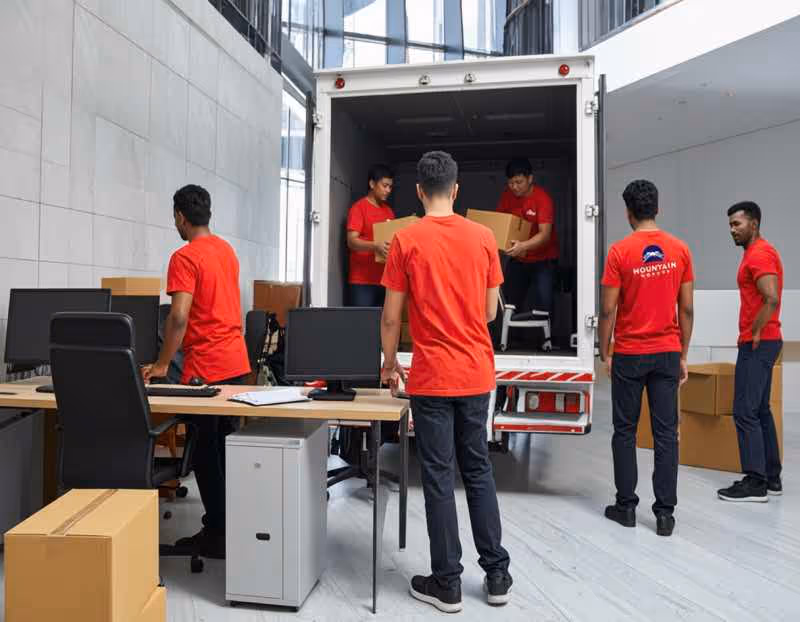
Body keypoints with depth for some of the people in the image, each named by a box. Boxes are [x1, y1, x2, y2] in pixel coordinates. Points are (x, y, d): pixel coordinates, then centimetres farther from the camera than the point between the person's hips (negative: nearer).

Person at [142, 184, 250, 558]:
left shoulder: (185, 257, -13)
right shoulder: (226, 249, 13)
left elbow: (179, 316, -21)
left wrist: (162, 364, -13)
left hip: (206, 367, -8)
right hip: (235, 361, 8)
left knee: (206, 451, 1)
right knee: (224, 447, 15)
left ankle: (218, 534, 9)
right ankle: (225, 525, 24)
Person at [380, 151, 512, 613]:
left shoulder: (406, 240, -7)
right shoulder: (483, 237, 1)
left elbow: (392, 317, -5)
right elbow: (490, 312, 7)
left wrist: (390, 363, 10)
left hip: (431, 377, -3)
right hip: (477, 374, 4)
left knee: (439, 477, 5)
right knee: (479, 471, 15)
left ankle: (447, 583, 16)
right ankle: (497, 574, 24)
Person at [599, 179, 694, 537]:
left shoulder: (620, 252, -9)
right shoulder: (680, 250, 1)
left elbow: (608, 310, -9)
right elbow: (686, 309, 3)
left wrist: (605, 353, 2)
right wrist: (683, 355, 11)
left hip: (629, 354, -3)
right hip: (667, 353, 3)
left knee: (625, 432, 9)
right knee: (666, 433, 7)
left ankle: (626, 506, 17)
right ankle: (665, 513, 11)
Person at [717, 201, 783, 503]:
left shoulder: (759, 254, -14)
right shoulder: (757, 252, 18)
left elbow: (772, 299, -26)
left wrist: (754, 335, -18)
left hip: (758, 343, -11)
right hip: (760, 342, 11)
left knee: (745, 411, -9)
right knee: (760, 410, 13)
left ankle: (755, 483, -3)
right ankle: (771, 478, 20)